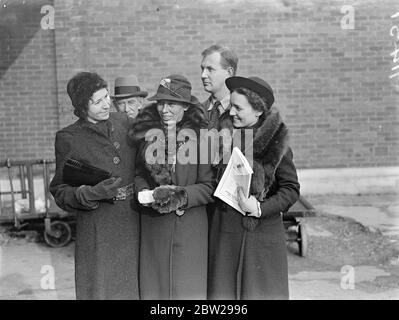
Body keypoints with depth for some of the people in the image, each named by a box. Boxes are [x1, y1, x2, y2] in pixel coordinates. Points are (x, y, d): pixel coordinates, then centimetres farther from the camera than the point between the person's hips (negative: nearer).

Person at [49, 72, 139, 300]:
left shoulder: (124, 122, 8)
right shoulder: (68, 138, -4)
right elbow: (60, 191, -3)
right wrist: (92, 193, -20)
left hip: (134, 223, 4)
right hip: (97, 230, -4)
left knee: (133, 288, 7)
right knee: (100, 289, 1)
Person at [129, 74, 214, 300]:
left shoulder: (199, 135, -7)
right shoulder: (147, 133, 5)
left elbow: (209, 187, -6)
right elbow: (138, 174, 12)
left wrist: (181, 196, -20)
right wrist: (147, 194, -8)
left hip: (190, 228, -3)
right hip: (153, 227, 3)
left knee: (188, 288, 3)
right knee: (154, 287, 10)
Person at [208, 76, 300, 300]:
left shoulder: (276, 143, -9)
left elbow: (291, 190, -7)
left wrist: (260, 208, -19)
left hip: (262, 232, -4)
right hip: (225, 231, 4)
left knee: (261, 291, 4)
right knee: (224, 290, 10)